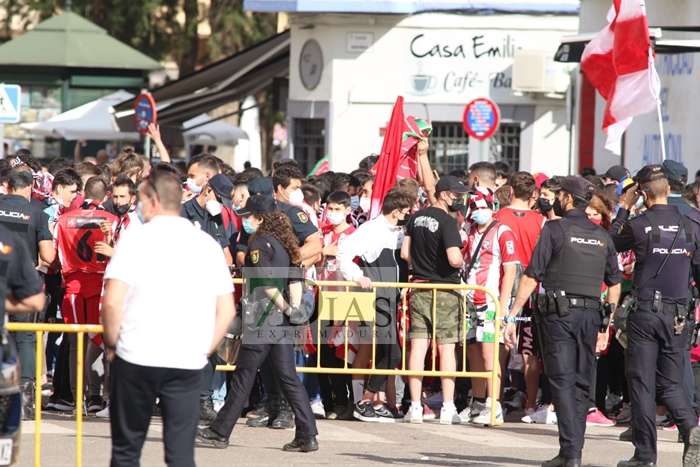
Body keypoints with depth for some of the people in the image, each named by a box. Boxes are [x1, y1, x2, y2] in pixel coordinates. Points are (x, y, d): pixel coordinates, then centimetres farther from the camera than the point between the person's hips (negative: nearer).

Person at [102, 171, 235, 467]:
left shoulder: (136, 239, -4)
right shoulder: (207, 245, 9)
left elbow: (112, 302, -12)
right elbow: (226, 310, 8)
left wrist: (112, 343, 3)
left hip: (137, 357, -3)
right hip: (189, 363, 3)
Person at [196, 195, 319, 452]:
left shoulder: (259, 244, -11)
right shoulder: (283, 243, 14)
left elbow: (266, 281, -20)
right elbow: (295, 277, 13)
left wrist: (284, 306, -14)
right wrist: (294, 306, 3)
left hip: (263, 320, -8)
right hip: (283, 323, 8)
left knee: (243, 378, 0)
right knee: (288, 377, 6)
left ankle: (219, 432, 8)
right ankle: (307, 435, 0)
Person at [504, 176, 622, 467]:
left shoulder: (555, 229, -4)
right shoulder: (602, 236, 13)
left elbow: (531, 277, -8)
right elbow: (615, 284, 16)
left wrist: (511, 316, -5)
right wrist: (605, 326, 23)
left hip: (559, 313, -5)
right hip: (591, 314, 5)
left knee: (563, 382, -6)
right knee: (581, 384, 10)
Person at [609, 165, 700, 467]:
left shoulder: (638, 225, -10)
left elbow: (611, 243, 10)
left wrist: (624, 209, 17)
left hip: (645, 313, -3)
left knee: (642, 384, 3)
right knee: (670, 383, 13)